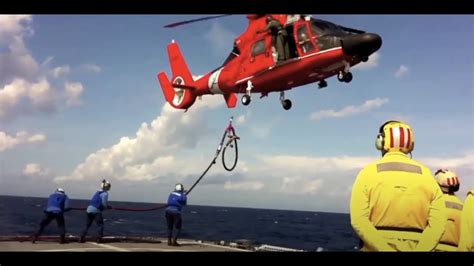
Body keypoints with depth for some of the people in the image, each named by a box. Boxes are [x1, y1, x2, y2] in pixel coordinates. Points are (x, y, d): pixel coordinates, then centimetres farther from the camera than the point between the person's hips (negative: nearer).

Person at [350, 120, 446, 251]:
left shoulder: (369, 172, -5)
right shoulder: (424, 174, 1)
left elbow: (358, 220, -15)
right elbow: (438, 223, -7)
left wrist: (384, 248, -16)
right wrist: (417, 249, -11)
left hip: (376, 247, -2)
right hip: (414, 247, 2)